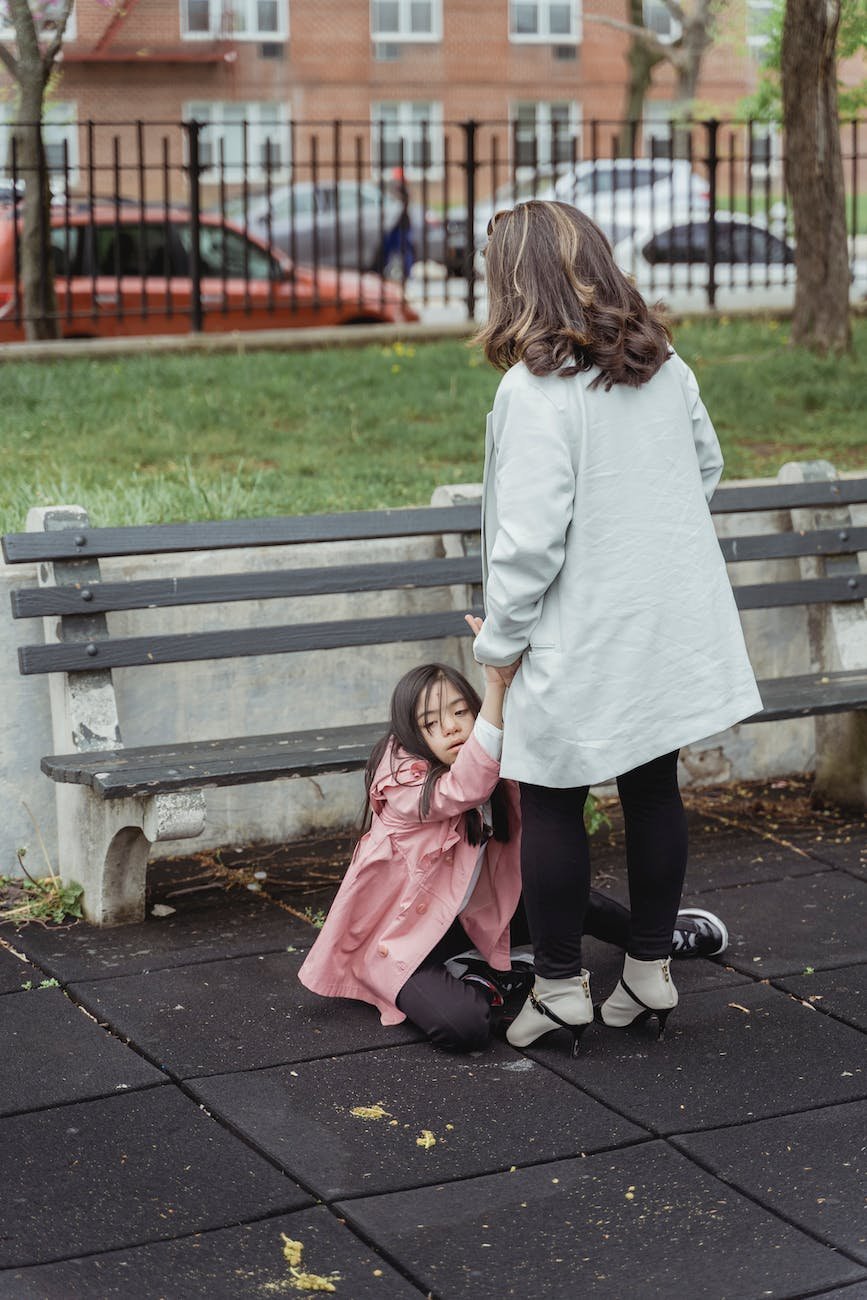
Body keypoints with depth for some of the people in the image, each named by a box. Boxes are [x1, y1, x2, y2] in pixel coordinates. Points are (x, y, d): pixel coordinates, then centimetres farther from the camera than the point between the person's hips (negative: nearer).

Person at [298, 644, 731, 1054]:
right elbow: (463, 788, -42)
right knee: (462, 1026, -34)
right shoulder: (401, 783, -26)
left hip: (467, 917, 8)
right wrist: (495, 686, -52)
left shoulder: (491, 772, -1)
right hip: (399, 937, -7)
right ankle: (499, 984, -3)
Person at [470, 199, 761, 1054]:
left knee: (549, 803, 7)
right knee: (653, 789, 16)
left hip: (585, 644, -7)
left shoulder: (534, 389, -19)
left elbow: (529, 539, -20)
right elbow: (706, 467, 19)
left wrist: (499, 641, -8)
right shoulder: (665, 367, 4)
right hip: (674, 624, 7)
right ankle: (650, 971, 26)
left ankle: (560, 984, 16)